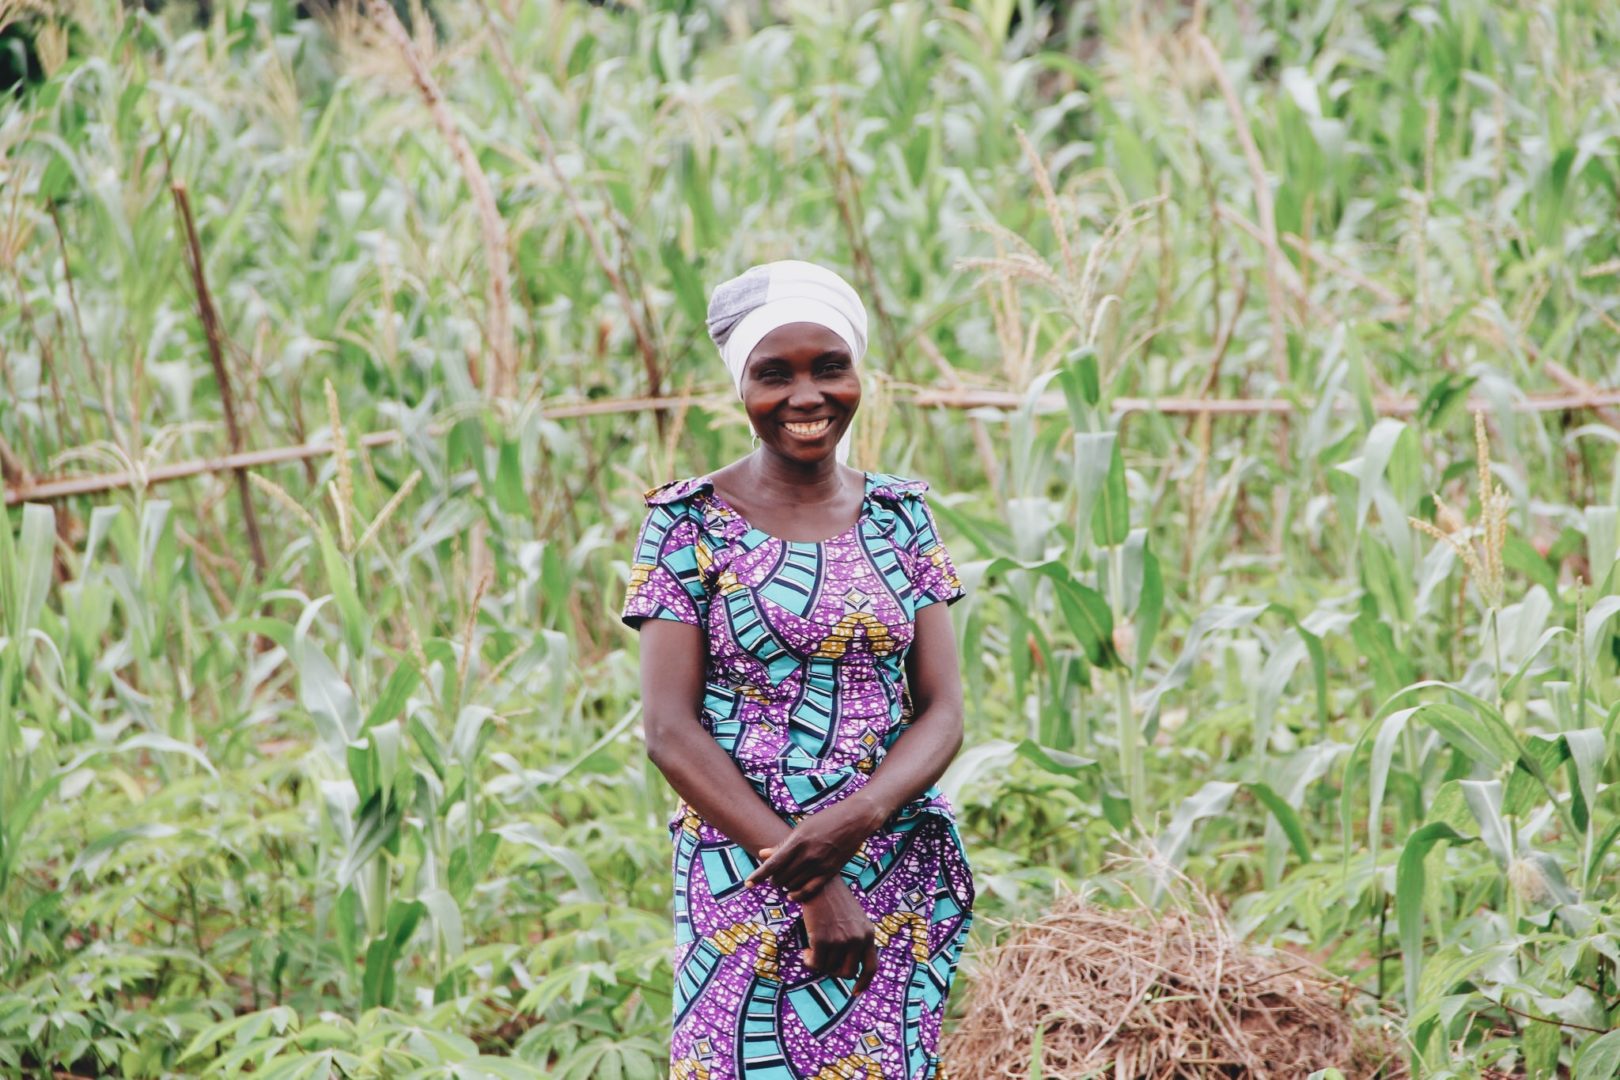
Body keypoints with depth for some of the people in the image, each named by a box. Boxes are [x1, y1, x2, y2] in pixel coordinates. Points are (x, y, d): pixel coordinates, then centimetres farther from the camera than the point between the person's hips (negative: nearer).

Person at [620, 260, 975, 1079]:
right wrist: (809, 882, -16)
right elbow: (670, 730, -9)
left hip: (898, 879, 3)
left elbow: (942, 711, 3)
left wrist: (860, 816, -18)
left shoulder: (901, 516, 7)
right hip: (745, 882, -3)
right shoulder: (689, 521, -3)